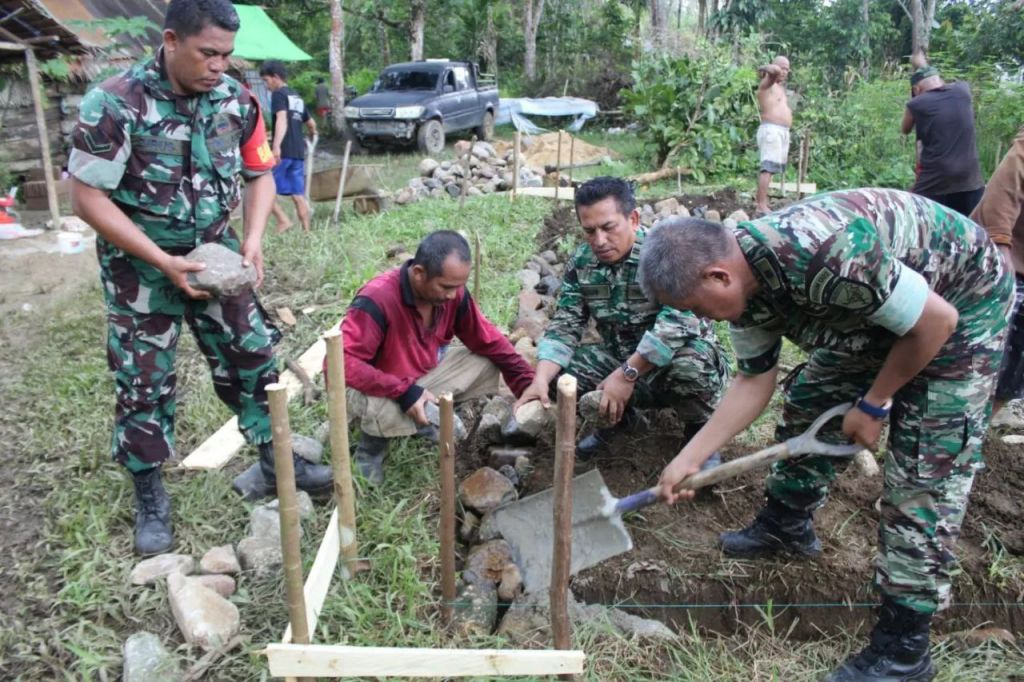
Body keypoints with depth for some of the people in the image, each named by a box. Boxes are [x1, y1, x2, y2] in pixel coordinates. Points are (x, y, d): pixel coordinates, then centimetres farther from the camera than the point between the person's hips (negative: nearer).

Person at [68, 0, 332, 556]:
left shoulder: (236, 101, -7)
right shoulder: (115, 105, -21)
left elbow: (259, 174, 5)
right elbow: (88, 198, -18)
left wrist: (252, 237, -12)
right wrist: (162, 262, -24)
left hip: (212, 252, 4)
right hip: (140, 263, -4)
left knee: (252, 355, 7)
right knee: (143, 381, 5)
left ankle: (275, 458, 26)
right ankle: (149, 496, 22)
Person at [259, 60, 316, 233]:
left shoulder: (279, 94, -4)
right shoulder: (297, 98, 21)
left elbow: (281, 119, -21)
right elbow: (311, 124, 31)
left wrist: (276, 145, -34)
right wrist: (312, 135, 54)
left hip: (283, 152, -8)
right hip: (298, 153, 8)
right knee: (298, 195, 7)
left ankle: (283, 220, -12)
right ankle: (306, 231, 5)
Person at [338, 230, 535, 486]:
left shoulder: (452, 291, -14)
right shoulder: (377, 300, -33)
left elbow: (489, 341, -5)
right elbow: (341, 363, -36)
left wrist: (528, 385, -13)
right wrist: (403, 392, -39)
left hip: (425, 372, 6)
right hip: (377, 388, -6)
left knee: (487, 364, -7)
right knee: (381, 409, -39)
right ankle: (372, 444, -4)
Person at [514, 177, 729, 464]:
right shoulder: (581, 262, -5)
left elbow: (679, 320, -35)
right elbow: (565, 325, -7)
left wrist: (627, 375, -38)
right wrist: (541, 381, -24)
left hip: (675, 359, -5)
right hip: (621, 359, 5)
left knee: (691, 365, -38)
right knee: (558, 373, -15)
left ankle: (700, 430, -3)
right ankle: (618, 415, 14)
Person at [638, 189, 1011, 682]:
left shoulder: (820, 255, -40)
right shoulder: (743, 282, -13)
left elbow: (935, 320, -29)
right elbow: (754, 381, -3)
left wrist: (873, 405, -16)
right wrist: (689, 459, -6)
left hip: (957, 306, -8)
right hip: (877, 306, 8)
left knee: (924, 472, -10)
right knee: (810, 401, 12)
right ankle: (785, 526, 35)